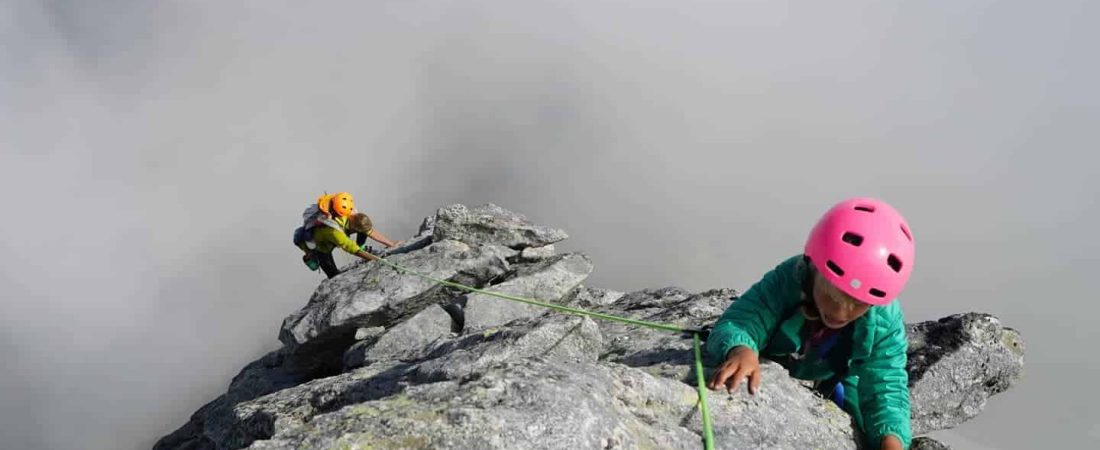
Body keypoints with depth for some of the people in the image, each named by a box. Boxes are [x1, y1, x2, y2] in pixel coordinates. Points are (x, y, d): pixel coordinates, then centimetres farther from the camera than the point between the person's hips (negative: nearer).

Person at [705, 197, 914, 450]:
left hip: (830, 389, 2)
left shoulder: (884, 324, -31)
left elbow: (884, 389, -33)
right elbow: (734, 324, -47)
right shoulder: (787, 281, -38)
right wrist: (741, 351, -73)